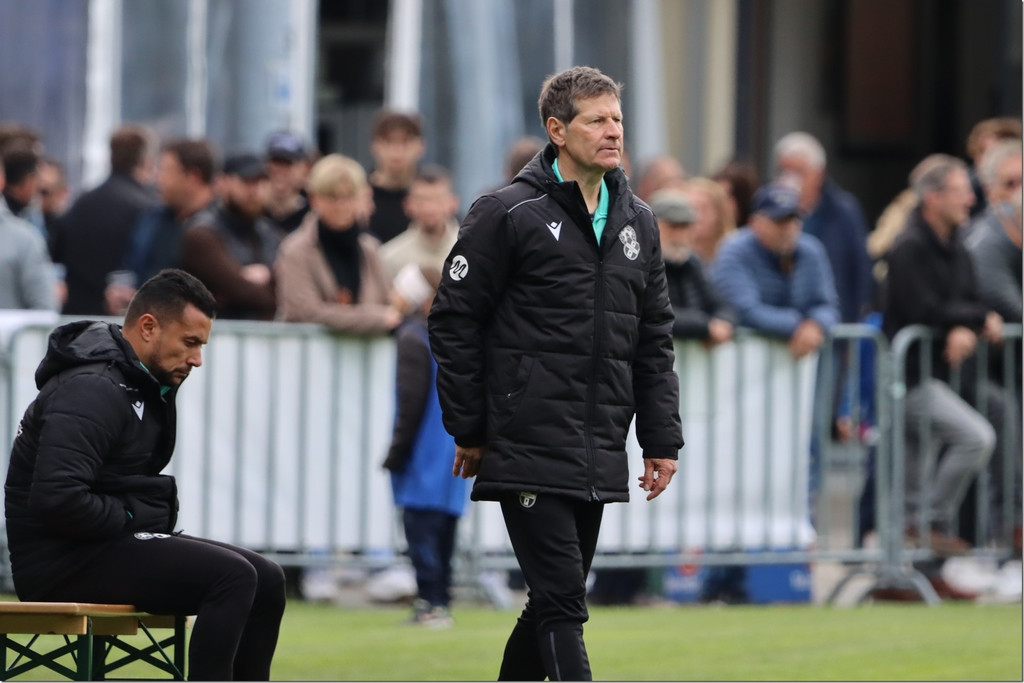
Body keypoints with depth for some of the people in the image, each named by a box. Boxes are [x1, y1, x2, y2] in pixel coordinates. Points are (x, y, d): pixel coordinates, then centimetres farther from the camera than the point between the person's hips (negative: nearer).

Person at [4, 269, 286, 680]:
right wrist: (132, 519, -16)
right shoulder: (92, 390, -19)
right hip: (63, 562, -11)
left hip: (115, 544, 11)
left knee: (266, 581, 3)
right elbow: (56, 499, -29)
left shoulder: (146, 384, 15)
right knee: (233, 576, -23)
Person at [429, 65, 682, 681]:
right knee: (562, 603, -12)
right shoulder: (508, 214, -5)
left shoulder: (638, 223, 14)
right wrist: (470, 430, -5)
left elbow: (655, 340, 18)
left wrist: (662, 439, 11)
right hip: (529, 454, -6)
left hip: (599, 462, 7)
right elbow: (454, 322, -4)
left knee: (556, 603, 12)